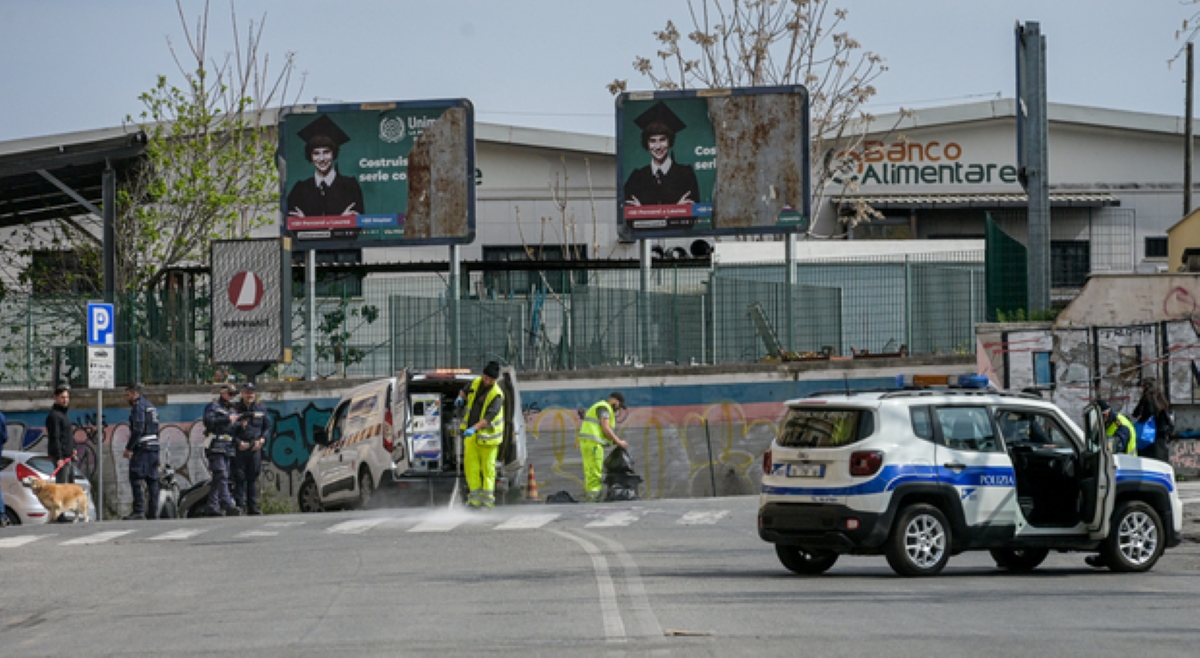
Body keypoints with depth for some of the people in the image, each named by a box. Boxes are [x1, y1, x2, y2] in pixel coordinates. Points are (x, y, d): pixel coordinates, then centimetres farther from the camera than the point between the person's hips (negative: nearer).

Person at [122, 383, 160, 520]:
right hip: (154, 447, 9)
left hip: (142, 447, -9)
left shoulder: (138, 406, -8)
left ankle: (138, 510, -18)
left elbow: (137, 430, -17)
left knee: (135, 478, -11)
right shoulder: (150, 406, 21)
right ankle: (153, 512, 7)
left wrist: (129, 448, -15)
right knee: (152, 479, 8)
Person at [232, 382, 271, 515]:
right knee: (240, 478, -5)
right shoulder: (236, 409, 1)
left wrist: (262, 440, -2)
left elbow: (268, 427, 14)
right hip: (240, 448, -3)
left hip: (255, 448, 3)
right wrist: (238, 442, -12)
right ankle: (239, 506, -4)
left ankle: (253, 508, 9)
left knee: (253, 478, 6)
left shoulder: (261, 409, 10)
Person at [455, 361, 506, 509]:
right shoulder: (476, 383, 1)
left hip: (487, 434, -5)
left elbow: (490, 416, -30)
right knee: (471, 462, -2)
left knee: (488, 465, 1)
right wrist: (460, 397, 0)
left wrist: (474, 428, -43)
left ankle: (487, 494, 10)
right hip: (471, 432, 5)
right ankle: (475, 494, 0)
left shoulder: (496, 395, -18)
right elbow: (465, 391, 24)